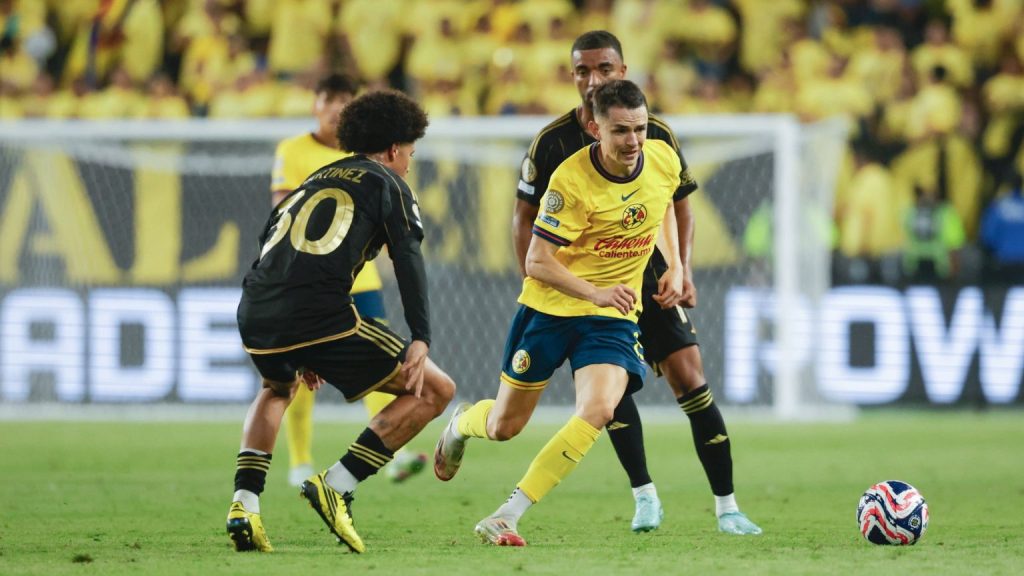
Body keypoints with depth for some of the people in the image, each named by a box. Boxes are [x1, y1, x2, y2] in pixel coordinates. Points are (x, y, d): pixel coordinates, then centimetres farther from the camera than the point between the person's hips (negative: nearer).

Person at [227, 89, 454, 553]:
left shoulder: (315, 180, 32)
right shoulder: (386, 184, 14)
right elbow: (408, 259, -2)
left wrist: (301, 354, 39)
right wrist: (420, 340, -10)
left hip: (254, 314, 7)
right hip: (320, 315, -7)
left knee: (278, 389, 41)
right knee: (434, 391, 5)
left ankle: (244, 503, 20)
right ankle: (337, 486, -5)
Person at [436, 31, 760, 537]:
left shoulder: (656, 135, -4)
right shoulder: (552, 142, -9)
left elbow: (681, 203, 10)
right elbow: (525, 217, 0)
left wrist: (684, 269, 0)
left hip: (644, 272, 1)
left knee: (689, 380, -7)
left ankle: (727, 507, 0)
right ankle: (644, 497, -6)